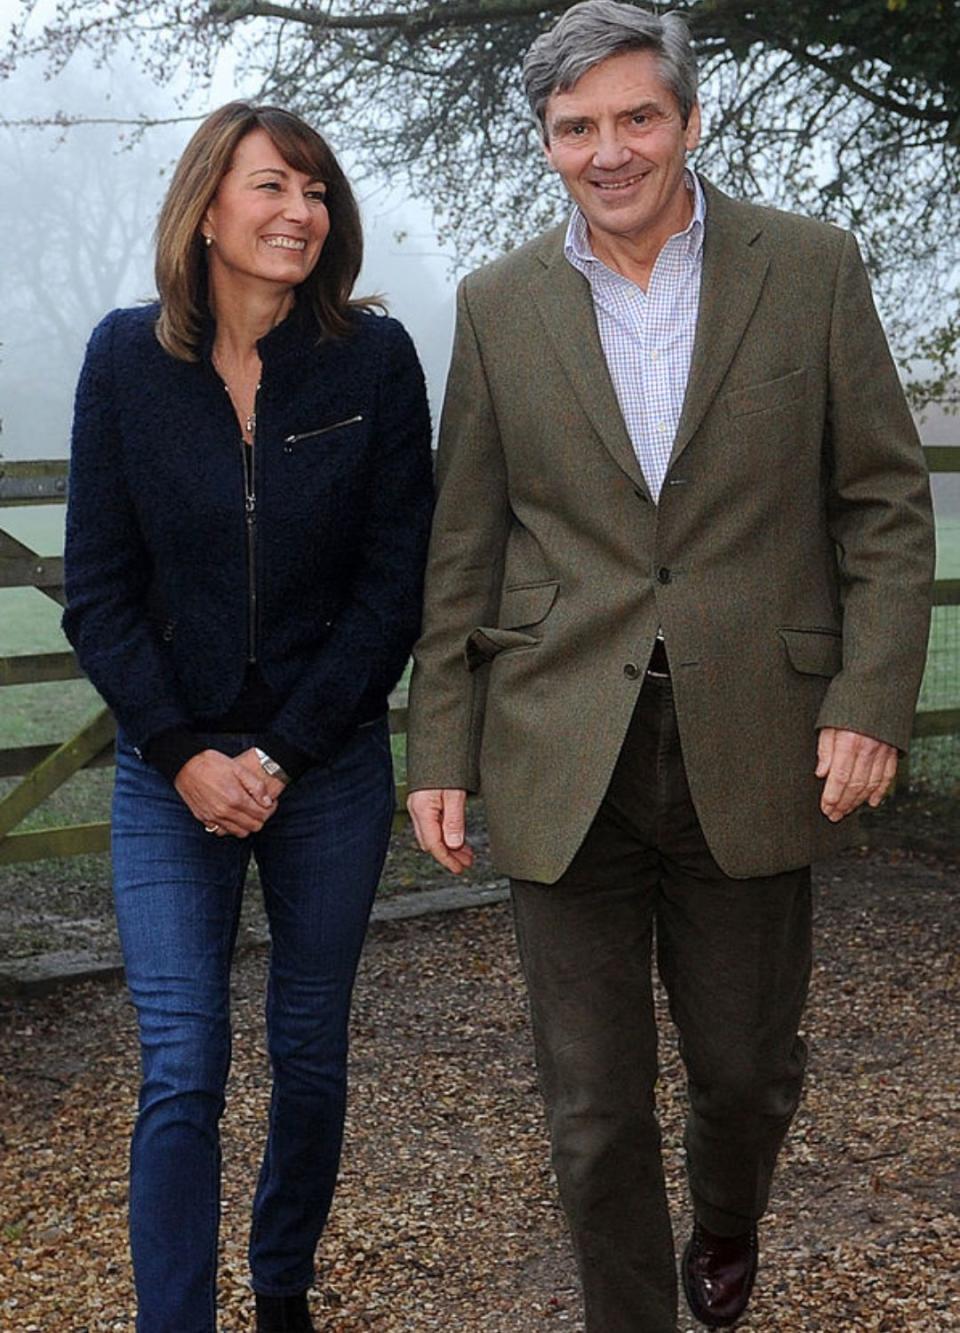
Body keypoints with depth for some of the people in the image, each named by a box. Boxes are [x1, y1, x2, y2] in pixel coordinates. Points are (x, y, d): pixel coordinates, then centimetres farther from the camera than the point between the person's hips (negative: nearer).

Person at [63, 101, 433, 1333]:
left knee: (310, 1051, 13)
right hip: (170, 771, 0)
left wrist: (284, 755, -10)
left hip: (331, 765, 1)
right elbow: (97, 591, -2)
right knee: (181, 1073, -4)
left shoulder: (374, 359, -6)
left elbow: (394, 585, -5)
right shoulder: (128, 358, -4)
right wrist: (187, 757, -11)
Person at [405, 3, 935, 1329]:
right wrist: (440, 752, 4)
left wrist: (872, 702, -9)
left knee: (748, 1068, 16)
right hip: (564, 763, 1)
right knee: (595, 1112, 7)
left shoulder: (811, 269, 0)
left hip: (749, 756, 0)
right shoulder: (500, 304, 4)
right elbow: (463, 548, 7)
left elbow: (886, 502, 1)